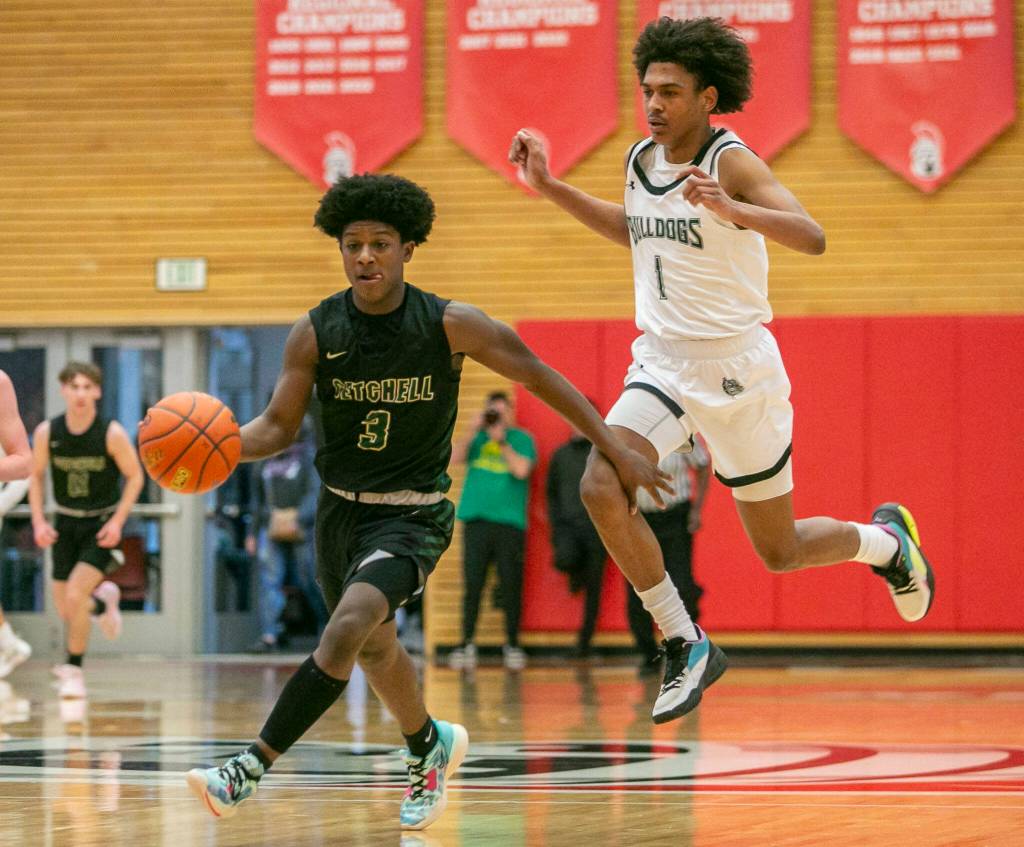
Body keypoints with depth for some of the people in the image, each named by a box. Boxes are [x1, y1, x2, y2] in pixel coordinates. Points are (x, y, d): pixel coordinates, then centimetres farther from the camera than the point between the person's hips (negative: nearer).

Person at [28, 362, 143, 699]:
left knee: (74, 595, -19)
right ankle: (102, 601, 44)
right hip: (66, 522, 4)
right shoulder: (47, 433, -11)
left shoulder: (112, 434, -18)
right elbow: (36, 476, 4)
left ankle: (73, 670, -2)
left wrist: (118, 521, -15)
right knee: (64, 607, 8)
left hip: (102, 523, -4)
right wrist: (38, 521, -6)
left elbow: (134, 477, -7)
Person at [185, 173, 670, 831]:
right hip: (340, 507, 5)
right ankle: (431, 747, 52)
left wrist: (618, 451, -4)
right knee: (375, 648, 23)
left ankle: (252, 769, -26)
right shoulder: (315, 333, -8)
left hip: (413, 515, -5)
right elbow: (279, 428, -2)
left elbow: (541, 378, -5)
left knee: (347, 628, -27)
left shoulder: (450, 326, -15)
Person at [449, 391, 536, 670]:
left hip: (509, 522, -2)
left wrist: (501, 441, -9)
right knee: (472, 584, -1)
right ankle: (467, 643, 2)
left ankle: (512, 644, 6)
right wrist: (473, 431, -8)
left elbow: (522, 469, -8)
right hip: (476, 520, 2)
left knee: (510, 585, -1)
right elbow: (456, 457, 1)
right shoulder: (478, 437, 16)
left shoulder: (521, 439, 8)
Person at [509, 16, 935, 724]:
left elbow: (811, 237, -31)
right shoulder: (641, 161, 3)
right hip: (663, 364, 5)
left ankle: (888, 540, 40)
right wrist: (551, 189, 18)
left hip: (738, 368, -5)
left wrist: (731, 210, -47)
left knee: (779, 551, 7)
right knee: (602, 489, -21)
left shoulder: (731, 163, -16)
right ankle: (687, 648, -9)